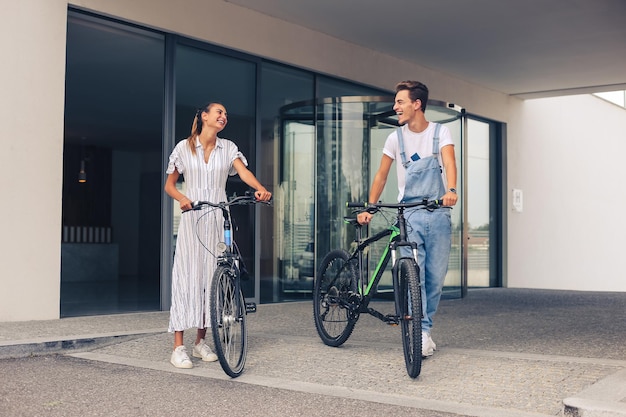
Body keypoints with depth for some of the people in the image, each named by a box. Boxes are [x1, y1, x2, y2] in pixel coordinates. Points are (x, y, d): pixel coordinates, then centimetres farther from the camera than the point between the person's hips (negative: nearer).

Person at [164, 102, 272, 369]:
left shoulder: (228, 148, 8)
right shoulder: (185, 147, 4)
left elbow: (244, 172, -9)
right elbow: (169, 184, 6)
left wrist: (260, 189, -30)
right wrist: (182, 198, -16)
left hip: (218, 219, 3)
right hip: (192, 218, -2)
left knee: (210, 276, 4)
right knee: (187, 276, -8)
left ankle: (201, 342, 15)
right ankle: (179, 347, -8)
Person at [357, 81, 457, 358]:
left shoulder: (440, 132, 2)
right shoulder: (396, 138, 6)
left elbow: (449, 161, -14)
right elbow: (381, 175, 10)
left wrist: (451, 190, -34)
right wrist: (369, 208, 0)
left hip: (438, 213, 0)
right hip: (409, 214, 0)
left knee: (435, 277, 4)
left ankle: (425, 327, 20)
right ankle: (422, 333, -9)